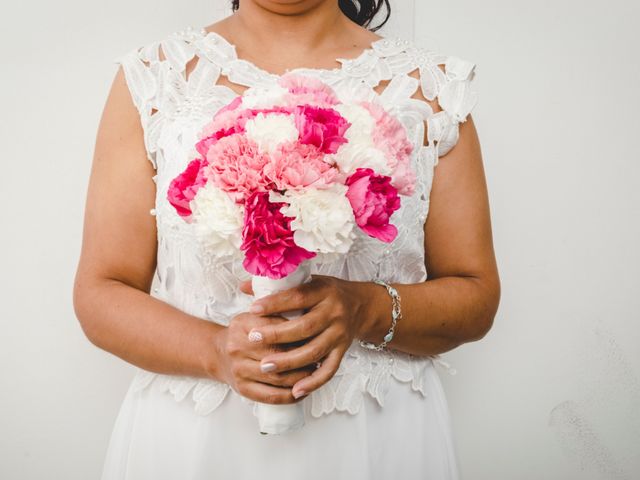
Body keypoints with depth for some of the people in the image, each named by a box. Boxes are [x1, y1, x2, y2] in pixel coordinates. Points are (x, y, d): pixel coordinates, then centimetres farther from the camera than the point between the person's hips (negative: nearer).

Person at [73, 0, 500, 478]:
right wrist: (216, 351, -23)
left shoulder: (434, 84, -3)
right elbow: (100, 295, -5)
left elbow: (477, 298, -2)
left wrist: (368, 310, -22)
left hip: (383, 437, 1)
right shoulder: (152, 77, -4)